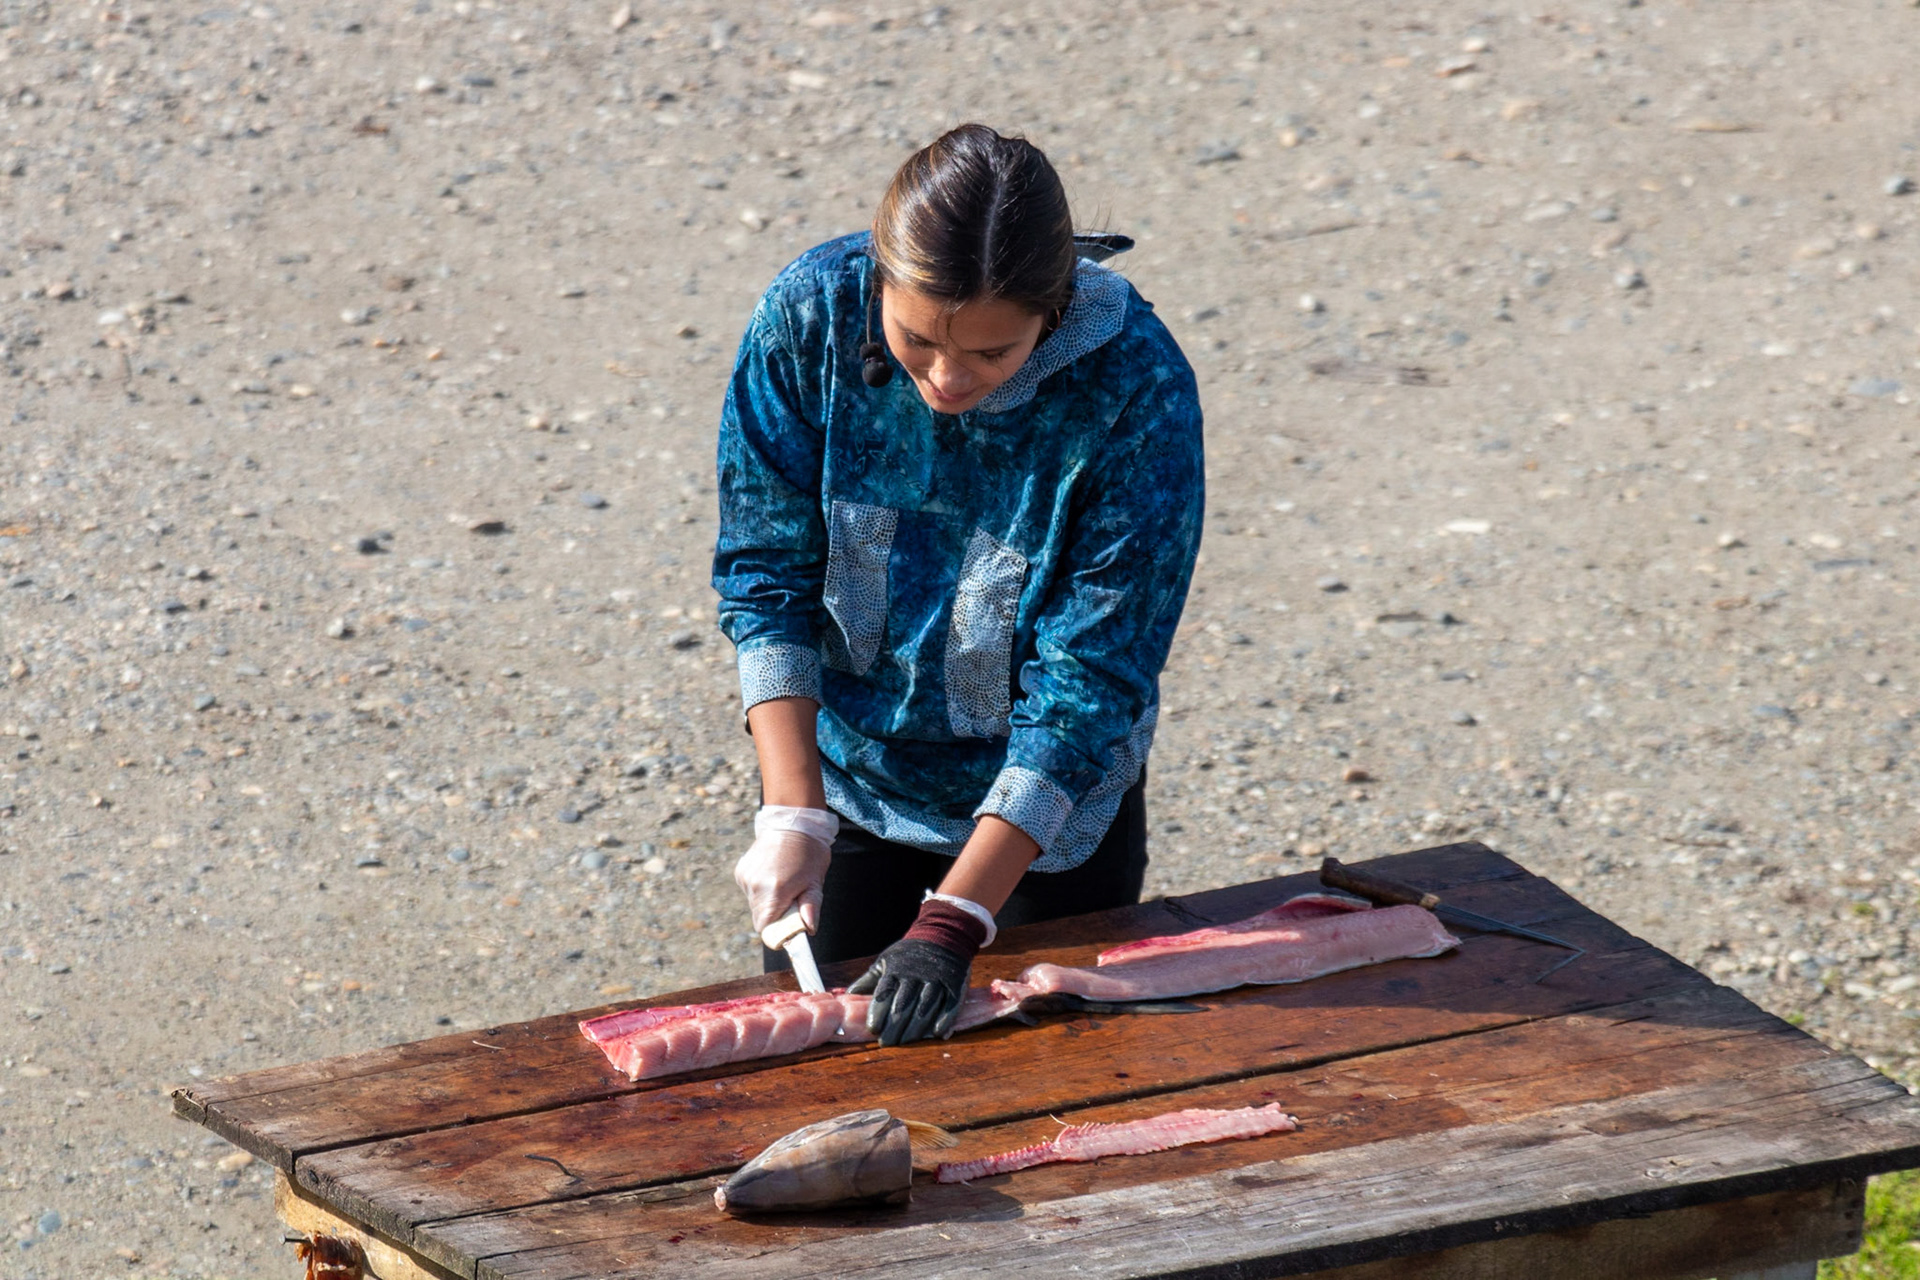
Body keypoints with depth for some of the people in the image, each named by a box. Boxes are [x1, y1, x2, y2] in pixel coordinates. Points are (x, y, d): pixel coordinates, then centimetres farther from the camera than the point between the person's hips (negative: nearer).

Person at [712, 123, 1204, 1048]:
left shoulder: (1137, 390, -30)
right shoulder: (812, 316, -23)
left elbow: (1089, 683, -26)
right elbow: (768, 573, -13)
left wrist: (952, 921, -29)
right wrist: (791, 811, -23)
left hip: (1045, 804, -2)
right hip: (847, 772, 2)